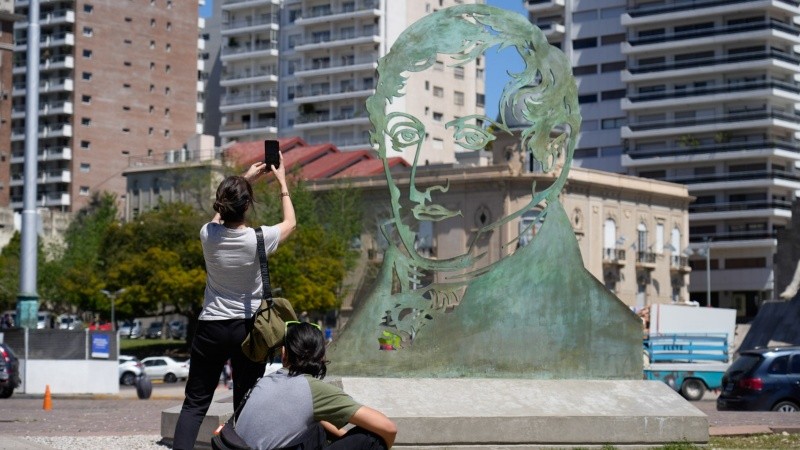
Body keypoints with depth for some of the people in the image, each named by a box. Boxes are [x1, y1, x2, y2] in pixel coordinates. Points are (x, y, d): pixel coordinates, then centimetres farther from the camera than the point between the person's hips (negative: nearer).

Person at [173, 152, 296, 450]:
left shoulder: (208, 235, -7)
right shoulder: (258, 239, -14)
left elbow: (221, 217, 19)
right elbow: (290, 223, 8)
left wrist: (245, 180, 23)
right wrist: (282, 182, 17)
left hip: (211, 327, 2)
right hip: (248, 328, -2)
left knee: (195, 402, 4)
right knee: (245, 403, 5)